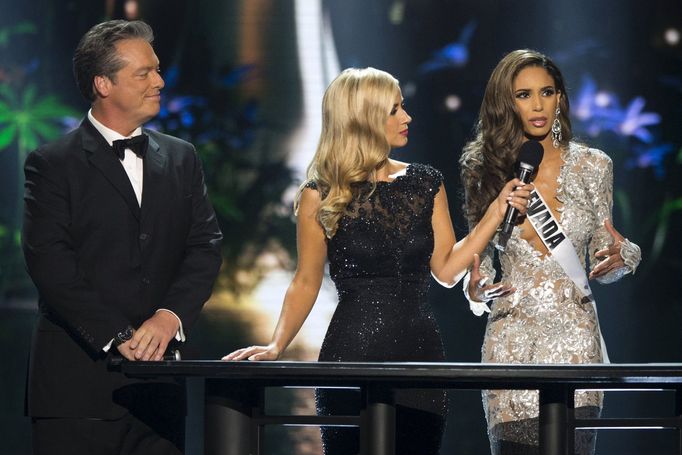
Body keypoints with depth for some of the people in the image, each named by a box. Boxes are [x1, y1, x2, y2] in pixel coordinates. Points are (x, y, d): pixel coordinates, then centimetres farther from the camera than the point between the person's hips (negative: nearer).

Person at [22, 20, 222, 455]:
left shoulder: (181, 158, 15)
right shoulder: (52, 165, -1)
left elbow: (206, 246, 7)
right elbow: (51, 264, -9)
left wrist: (170, 315, -11)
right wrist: (118, 336, -16)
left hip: (158, 380, 4)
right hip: (78, 380, -4)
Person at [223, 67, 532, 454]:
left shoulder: (426, 185, 9)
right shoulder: (322, 195, -1)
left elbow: (446, 270, 7)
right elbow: (306, 283, 2)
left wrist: (497, 212, 0)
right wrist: (276, 346, -10)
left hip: (420, 349, 3)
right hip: (352, 354, -3)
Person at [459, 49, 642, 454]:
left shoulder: (591, 165, 4)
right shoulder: (487, 169, 5)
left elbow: (601, 263, 9)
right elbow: (480, 254, 13)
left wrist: (621, 257, -13)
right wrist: (477, 287, -8)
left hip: (573, 334, -1)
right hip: (512, 339, 1)